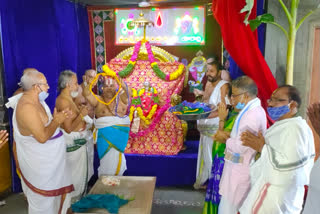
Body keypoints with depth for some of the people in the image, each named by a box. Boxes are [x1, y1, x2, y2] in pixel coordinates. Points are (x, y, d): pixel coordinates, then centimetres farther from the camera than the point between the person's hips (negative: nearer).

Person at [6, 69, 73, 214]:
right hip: (40, 163, -10)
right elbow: (42, 136, -30)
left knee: (55, 192, 26)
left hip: (47, 158, 10)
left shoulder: (35, 100, 3)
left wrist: (59, 118, -1)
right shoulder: (27, 107, -28)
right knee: (43, 198, 11)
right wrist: (57, 121, -17)